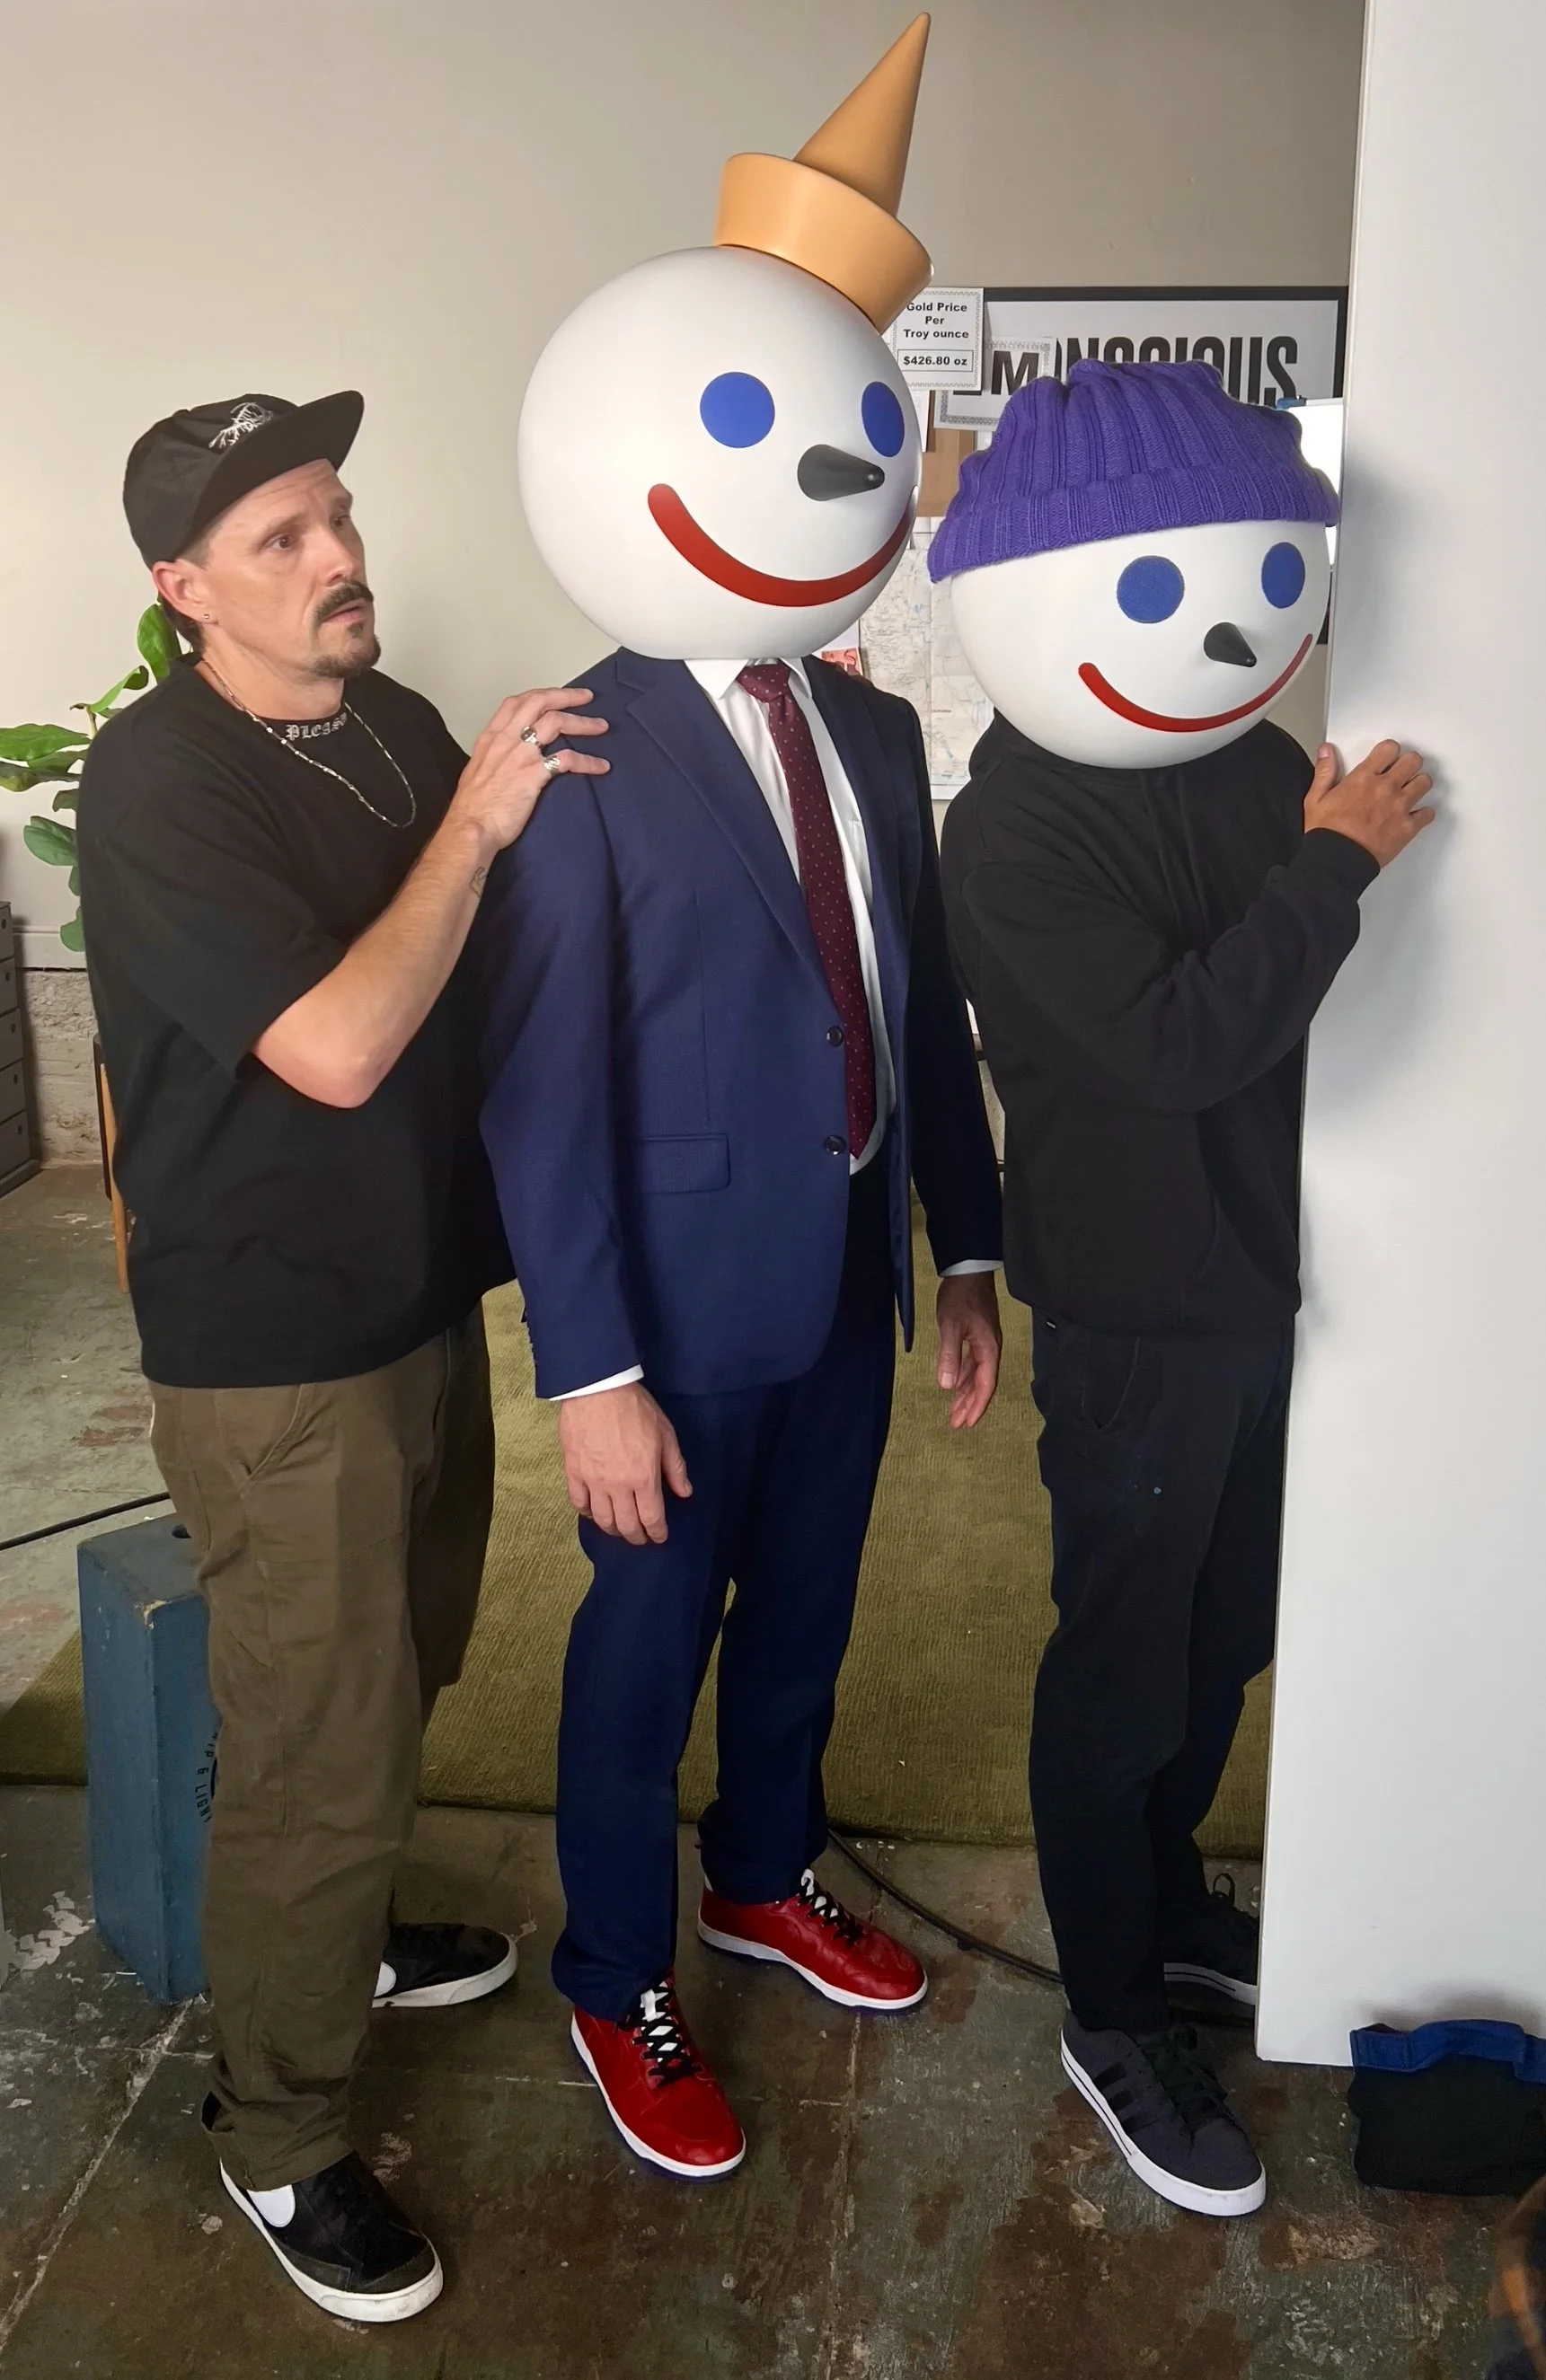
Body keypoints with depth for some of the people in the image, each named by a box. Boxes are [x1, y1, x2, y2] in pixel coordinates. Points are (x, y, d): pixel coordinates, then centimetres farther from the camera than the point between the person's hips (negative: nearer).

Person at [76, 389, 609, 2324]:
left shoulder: (393, 724, 4)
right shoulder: (156, 782, -19)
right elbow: (338, 1047, -28)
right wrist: (473, 824, -21)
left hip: (426, 1295, 8)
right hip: (276, 1350, -8)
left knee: (397, 1680, 24)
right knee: (317, 1748, 3)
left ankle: (334, 1936, 49)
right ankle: (277, 2136, 25)